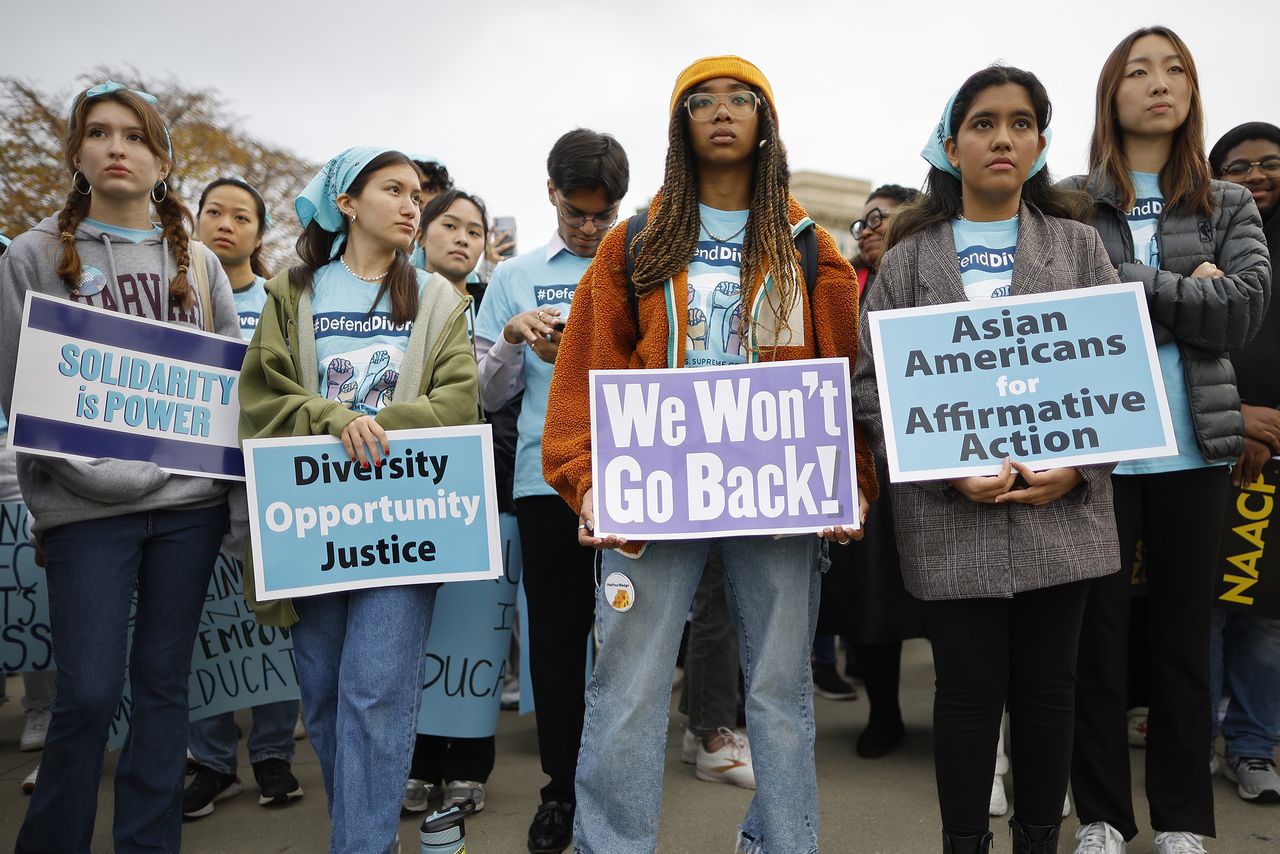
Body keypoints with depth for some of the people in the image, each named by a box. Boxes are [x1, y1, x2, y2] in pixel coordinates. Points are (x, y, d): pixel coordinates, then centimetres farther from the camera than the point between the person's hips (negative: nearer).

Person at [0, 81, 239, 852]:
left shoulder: (197, 262, 12)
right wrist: (104, 473, -12)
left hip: (190, 500, 3)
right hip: (87, 506, -2)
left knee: (165, 682, 9)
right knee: (89, 692, -3)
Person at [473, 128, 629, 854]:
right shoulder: (516, 278, 11)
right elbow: (490, 394, 10)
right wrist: (514, 337, -8)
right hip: (548, 477, 1)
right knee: (556, 632, 7)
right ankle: (562, 785, 22)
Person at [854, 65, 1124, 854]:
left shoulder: (1079, 245, 9)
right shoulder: (910, 257, 5)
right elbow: (871, 381, -1)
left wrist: (1078, 468, -10)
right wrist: (947, 468, -13)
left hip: (1061, 510, 2)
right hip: (950, 515, -1)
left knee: (1047, 686, 10)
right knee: (970, 689, 5)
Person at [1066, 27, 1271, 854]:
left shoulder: (1229, 205, 11)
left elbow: (1247, 307, -5)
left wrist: (1134, 289, -10)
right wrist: (1187, 295, -10)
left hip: (1195, 444, 3)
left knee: (1186, 631, 10)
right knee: (1098, 630, 4)